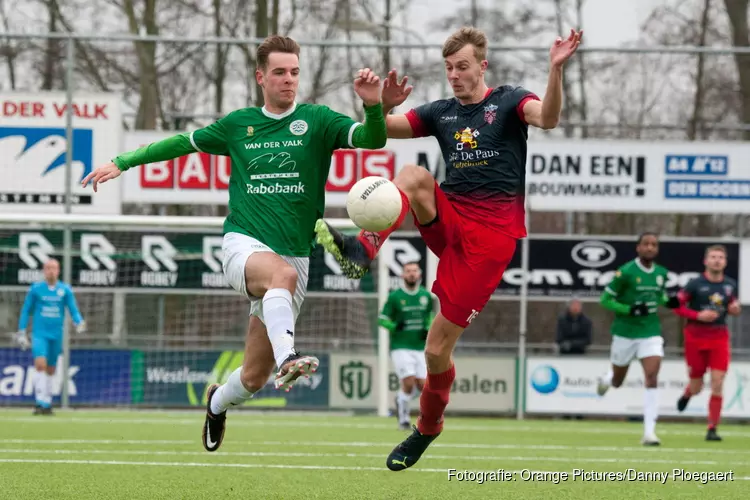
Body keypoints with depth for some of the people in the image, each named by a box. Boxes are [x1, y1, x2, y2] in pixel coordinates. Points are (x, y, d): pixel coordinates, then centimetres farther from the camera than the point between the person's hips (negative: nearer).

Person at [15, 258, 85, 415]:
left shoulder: (65, 290, 4)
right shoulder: (35, 289, 2)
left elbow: (73, 310, 3)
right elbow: (26, 310, 8)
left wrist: (79, 322, -18)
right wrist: (21, 332, 5)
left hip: (56, 335, 2)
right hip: (39, 333, -2)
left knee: (50, 370, 8)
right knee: (40, 364, -20)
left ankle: (47, 404, 18)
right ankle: (40, 402, -23)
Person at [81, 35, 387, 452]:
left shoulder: (317, 120, 3)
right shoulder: (239, 124, 9)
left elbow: (372, 139, -11)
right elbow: (185, 142, 23)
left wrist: (373, 106, -32)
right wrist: (122, 163, 21)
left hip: (295, 256, 1)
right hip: (244, 245, -1)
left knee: (255, 377, 3)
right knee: (282, 273, -39)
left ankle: (218, 402, 37)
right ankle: (287, 358, -59)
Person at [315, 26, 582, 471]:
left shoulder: (509, 101, 1)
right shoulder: (441, 113, 15)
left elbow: (548, 118, -21)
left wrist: (556, 70, -40)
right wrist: (382, 106, -15)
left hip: (492, 234, -5)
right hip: (449, 221, 5)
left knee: (438, 349, -5)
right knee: (413, 176, -27)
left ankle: (428, 429, 18)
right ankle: (360, 252, -40)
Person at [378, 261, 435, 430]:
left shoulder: (426, 296, 7)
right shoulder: (395, 296, -5)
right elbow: (382, 319, -1)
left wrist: (428, 330, 3)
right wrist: (395, 326, -20)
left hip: (420, 348, 4)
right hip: (401, 348, -4)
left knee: (422, 385, -1)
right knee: (409, 383, -15)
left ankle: (401, 400, 30)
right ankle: (403, 417, 6)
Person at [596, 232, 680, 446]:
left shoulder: (661, 273, 3)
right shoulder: (626, 272, -13)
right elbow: (605, 299, -10)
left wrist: (669, 302, -1)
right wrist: (630, 310, -23)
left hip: (651, 334, 2)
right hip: (625, 333, -2)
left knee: (652, 378, -15)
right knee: (617, 381, 14)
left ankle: (649, 432, -15)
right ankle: (605, 380, 55)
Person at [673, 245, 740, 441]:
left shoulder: (730, 285, 4)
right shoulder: (695, 284, -8)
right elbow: (677, 306, -6)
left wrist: (735, 309, -3)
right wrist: (698, 315, -19)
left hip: (719, 338, 2)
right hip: (696, 337, -2)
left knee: (717, 384, -9)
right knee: (696, 387, 4)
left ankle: (712, 429, -1)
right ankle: (687, 394, 44)